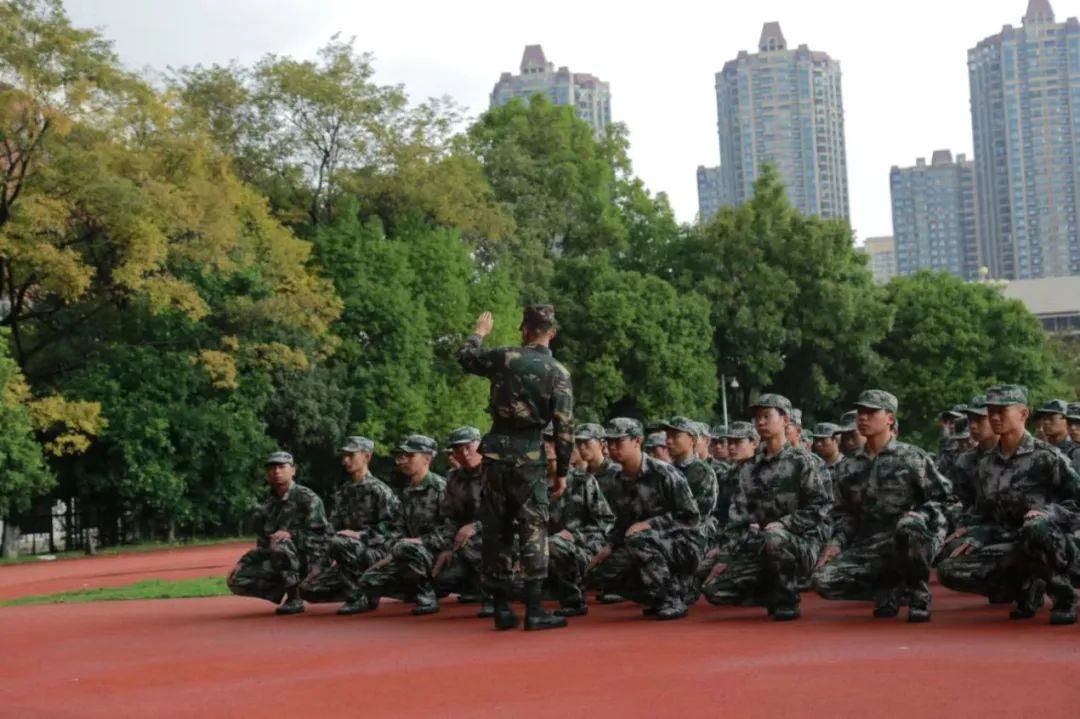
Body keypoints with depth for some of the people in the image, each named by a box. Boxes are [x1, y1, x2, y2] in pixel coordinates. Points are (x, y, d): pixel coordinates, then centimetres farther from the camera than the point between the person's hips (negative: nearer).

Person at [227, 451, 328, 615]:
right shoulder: (266, 508, 13)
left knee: (281, 545, -36)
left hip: (306, 559, -6)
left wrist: (291, 535, -28)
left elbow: (319, 537, -14)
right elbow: (263, 546, 15)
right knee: (237, 580, -10)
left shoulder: (307, 499, -7)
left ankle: (295, 599, -19)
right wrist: (242, 562, -2)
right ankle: (284, 591, 8)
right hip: (276, 562, 7)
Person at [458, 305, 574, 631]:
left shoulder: (504, 357, 1)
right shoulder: (558, 373, -4)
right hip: (529, 456, -3)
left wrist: (479, 332, 38)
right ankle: (534, 610, -5)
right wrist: (562, 472, 2)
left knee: (497, 529, 9)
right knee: (533, 531, 1)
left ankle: (501, 608, 12)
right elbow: (564, 429, -6)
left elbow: (465, 357, 20)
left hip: (496, 451, 3)